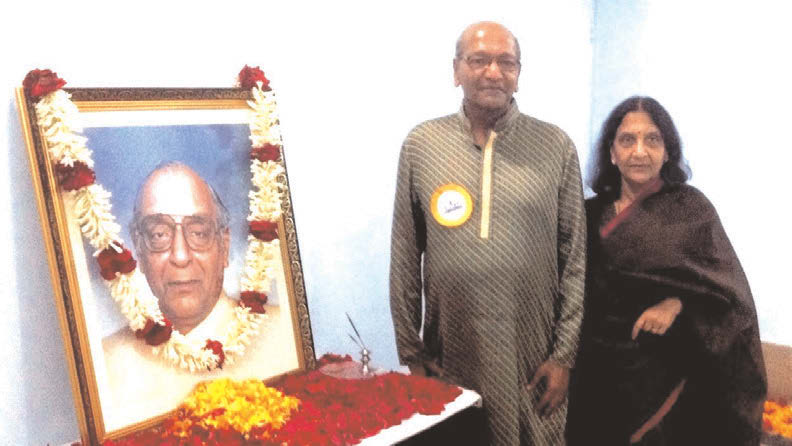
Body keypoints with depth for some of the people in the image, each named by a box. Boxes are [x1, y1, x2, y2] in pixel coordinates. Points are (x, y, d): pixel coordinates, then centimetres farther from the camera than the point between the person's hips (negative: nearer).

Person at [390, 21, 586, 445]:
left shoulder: (555, 146, -3)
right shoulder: (421, 144, -2)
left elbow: (577, 258, -1)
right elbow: (405, 257, 1)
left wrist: (565, 353, -3)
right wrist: (410, 350, 2)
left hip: (533, 355, 0)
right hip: (449, 354, 1)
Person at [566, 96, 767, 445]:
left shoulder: (689, 207, -5)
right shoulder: (594, 211, 4)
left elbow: (727, 286, -9)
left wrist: (677, 303, -25)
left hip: (659, 370, -3)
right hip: (598, 370, 4)